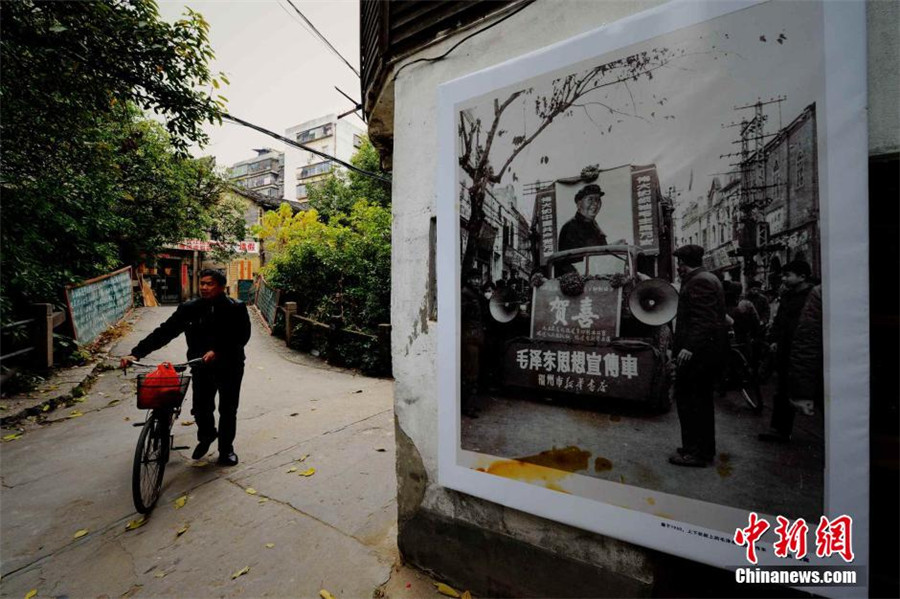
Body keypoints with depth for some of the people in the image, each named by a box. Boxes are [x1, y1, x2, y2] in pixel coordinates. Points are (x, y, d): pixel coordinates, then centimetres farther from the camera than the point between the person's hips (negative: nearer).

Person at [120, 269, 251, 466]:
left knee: (228, 410, 9)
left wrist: (217, 351, -30)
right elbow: (164, 331, -8)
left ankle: (226, 448, 31)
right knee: (201, 408, 7)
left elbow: (242, 336, -19)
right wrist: (136, 353, -17)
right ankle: (205, 436, 41)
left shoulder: (236, 308, -13)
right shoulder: (190, 308, -5)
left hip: (230, 367, -2)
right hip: (201, 366, 2)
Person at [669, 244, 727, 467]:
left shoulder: (697, 282, -15)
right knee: (702, 399, 18)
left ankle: (694, 452, 5)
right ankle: (706, 449, 30)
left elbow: (704, 320, -24)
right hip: (711, 350, 11)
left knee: (688, 400, -3)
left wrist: (690, 347, -28)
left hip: (697, 352, -11)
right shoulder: (709, 278, 18)